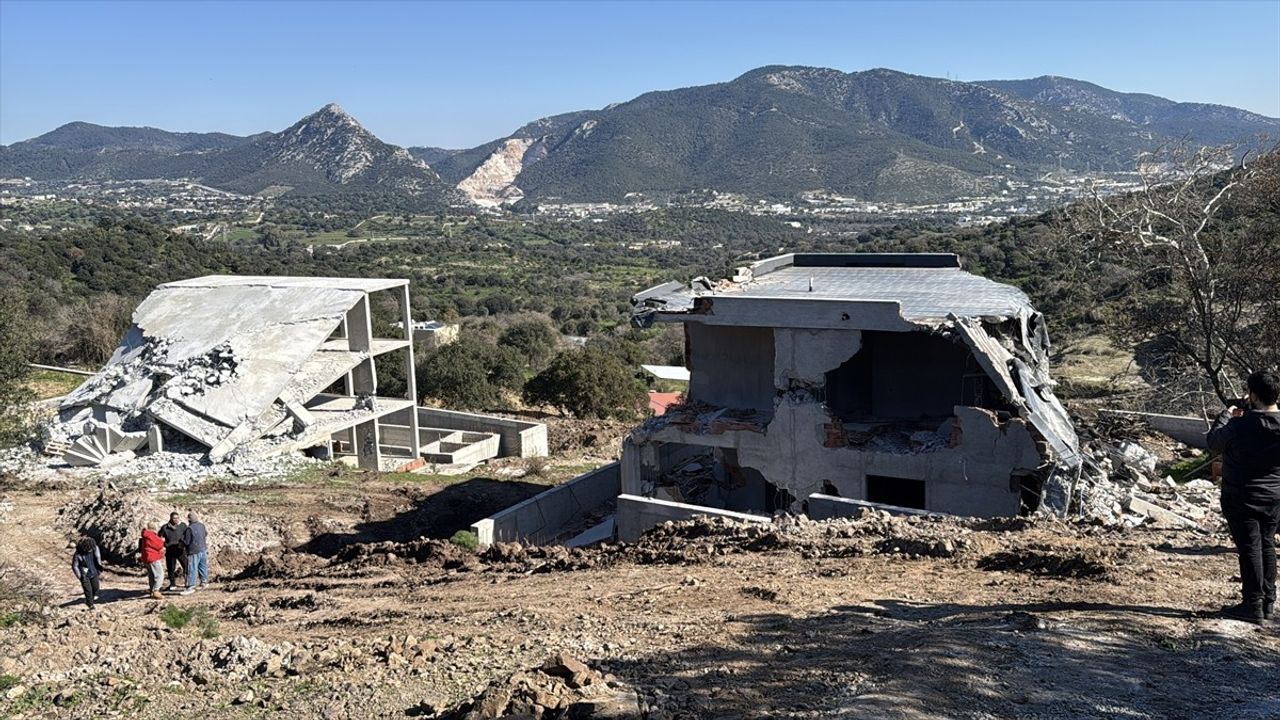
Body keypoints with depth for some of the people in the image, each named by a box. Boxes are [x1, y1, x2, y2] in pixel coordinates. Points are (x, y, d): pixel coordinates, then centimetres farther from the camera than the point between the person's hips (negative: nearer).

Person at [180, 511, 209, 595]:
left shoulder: (190, 528, -19)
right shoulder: (202, 525, 3)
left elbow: (186, 542, -15)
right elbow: (205, 534, 21)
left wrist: (182, 538, 3)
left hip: (194, 552, -8)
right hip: (203, 550, 8)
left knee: (192, 569, -5)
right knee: (203, 566, 20)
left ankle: (191, 587, -5)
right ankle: (204, 582, 33)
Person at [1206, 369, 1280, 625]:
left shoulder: (1239, 426, -24)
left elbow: (1213, 442, -7)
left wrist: (1226, 416, 6)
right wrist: (1247, 413, 7)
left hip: (1242, 499, -5)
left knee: (1250, 549, 1)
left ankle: (1253, 606, 4)